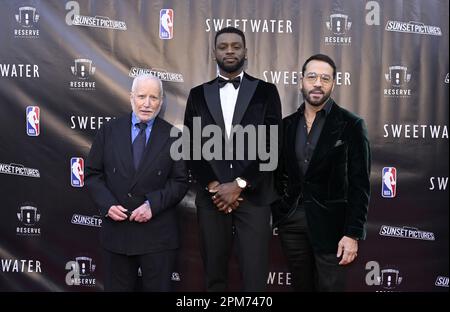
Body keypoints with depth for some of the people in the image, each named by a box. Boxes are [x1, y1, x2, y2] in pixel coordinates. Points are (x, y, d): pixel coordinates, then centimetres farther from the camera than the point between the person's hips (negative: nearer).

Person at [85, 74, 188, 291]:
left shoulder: (172, 136, 0)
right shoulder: (109, 131, 4)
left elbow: (180, 182, -2)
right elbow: (92, 174, 6)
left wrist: (153, 204, -15)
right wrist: (107, 204, -10)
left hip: (158, 233, -1)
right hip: (116, 229, 2)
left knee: (158, 288, 8)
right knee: (116, 287, 14)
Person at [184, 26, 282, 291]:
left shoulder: (266, 91, 4)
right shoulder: (198, 94, 9)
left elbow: (272, 145, -4)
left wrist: (239, 185, -10)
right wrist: (213, 187, -8)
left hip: (253, 197, -1)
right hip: (211, 197, 2)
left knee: (255, 277, -1)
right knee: (215, 275, 11)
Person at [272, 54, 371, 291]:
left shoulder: (351, 125, -6)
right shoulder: (287, 124, 7)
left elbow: (359, 185, -8)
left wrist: (353, 234, -13)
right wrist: (276, 214, 5)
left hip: (330, 223, -4)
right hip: (291, 220, 4)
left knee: (329, 286, 2)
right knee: (301, 286, 14)